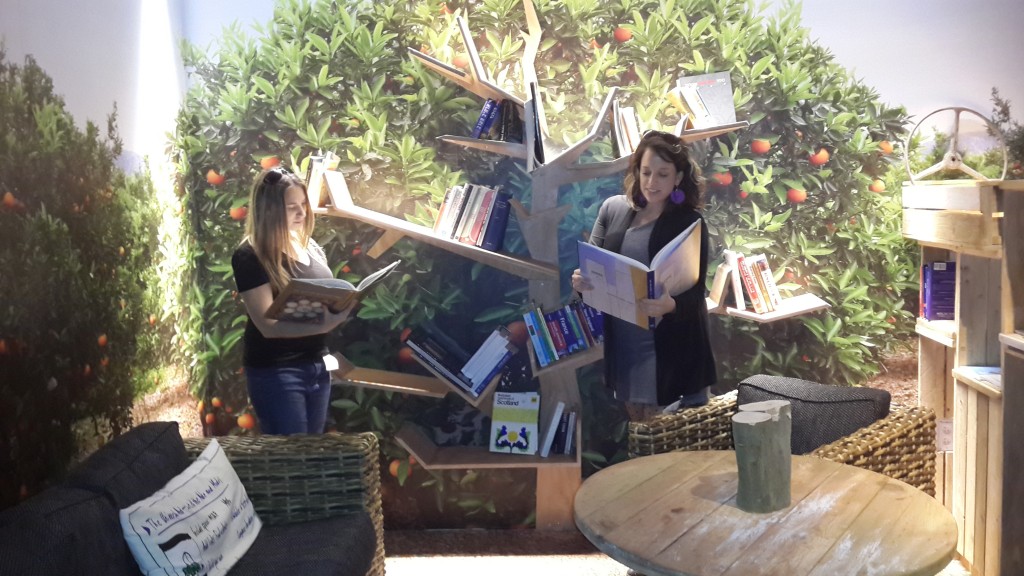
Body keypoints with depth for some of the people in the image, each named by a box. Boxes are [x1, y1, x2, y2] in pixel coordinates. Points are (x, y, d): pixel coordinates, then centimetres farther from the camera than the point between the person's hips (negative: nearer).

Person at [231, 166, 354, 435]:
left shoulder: (310, 245, 6)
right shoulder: (250, 257, -14)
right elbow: (268, 325, -20)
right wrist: (324, 326, -32)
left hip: (316, 364, 7)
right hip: (274, 371, -6)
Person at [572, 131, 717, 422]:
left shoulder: (690, 223, -10)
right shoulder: (613, 208, 0)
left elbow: (695, 293, -13)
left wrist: (669, 305, -35)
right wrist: (581, 280, -17)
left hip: (670, 348, -4)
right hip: (621, 342, 4)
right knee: (631, 429, 19)